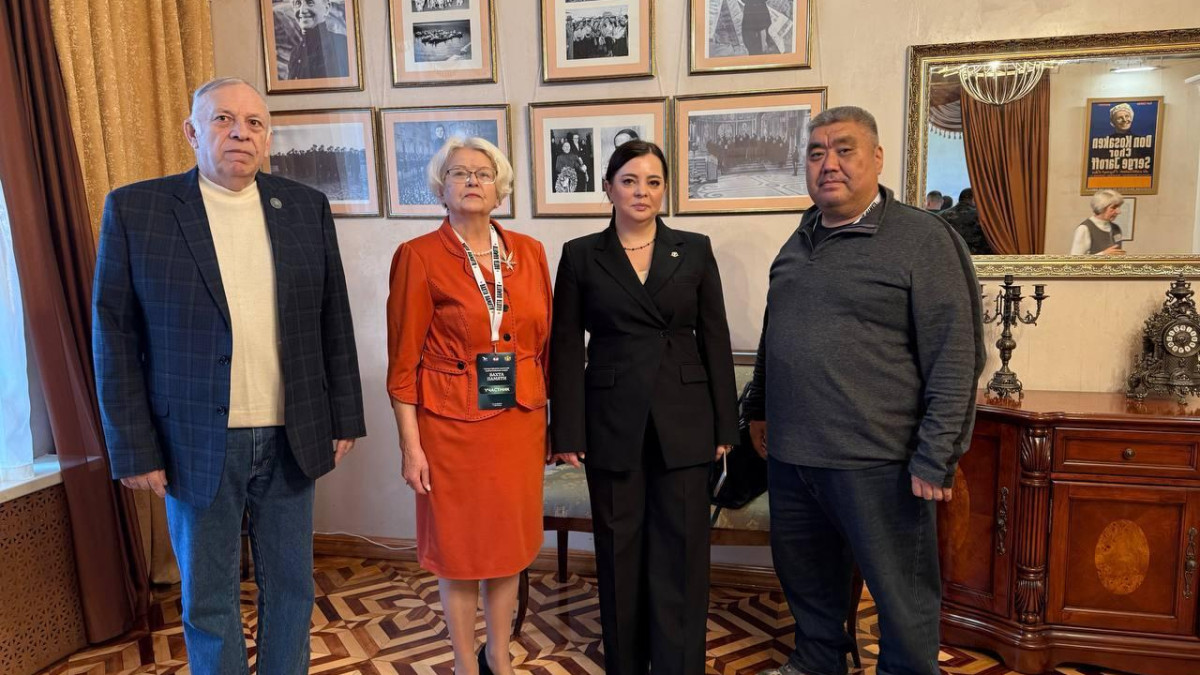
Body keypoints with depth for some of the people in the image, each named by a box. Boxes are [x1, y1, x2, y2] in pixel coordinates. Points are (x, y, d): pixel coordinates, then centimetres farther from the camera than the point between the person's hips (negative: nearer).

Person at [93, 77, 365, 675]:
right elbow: (114, 337, -3)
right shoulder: (135, 209, -4)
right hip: (197, 445, -2)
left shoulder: (307, 207, 3)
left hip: (290, 439, 2)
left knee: (290, 588, 15)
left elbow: (334, 323, 5)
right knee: (209, 601, 13)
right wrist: (133, 449, -6)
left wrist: (344, 418, 4)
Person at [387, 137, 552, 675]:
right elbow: (403, 359, -7)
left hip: (520, 419, 4)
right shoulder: (418, 256, -7)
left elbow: (546, 340, 9)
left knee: (510, 542, 15)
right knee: (459, 547, 9)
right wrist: (411, 445, -10)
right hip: (452, 423, -4)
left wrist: (553, 418, 7)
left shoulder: (529, 252, 5)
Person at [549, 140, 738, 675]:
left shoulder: (695, 250, 5)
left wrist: (725, 425, 2)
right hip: (612, 424, 0)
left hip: (684, 422, 1)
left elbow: (715, 340, 5)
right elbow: (567, 349, 1)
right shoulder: (581, 255, 2)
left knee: (681, 553, 5)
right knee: (620, 553, 10)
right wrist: (568, 433, -4)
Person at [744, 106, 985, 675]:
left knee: (900, 592, 10)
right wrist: (759, 409, 21)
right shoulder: (800, 241, 11)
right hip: (790, 453, 7)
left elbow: (956, 356, -13)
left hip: (877, 460, -6)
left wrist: (936, 457, -16)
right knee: (805, 576, 21)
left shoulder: (922, 238, -9)